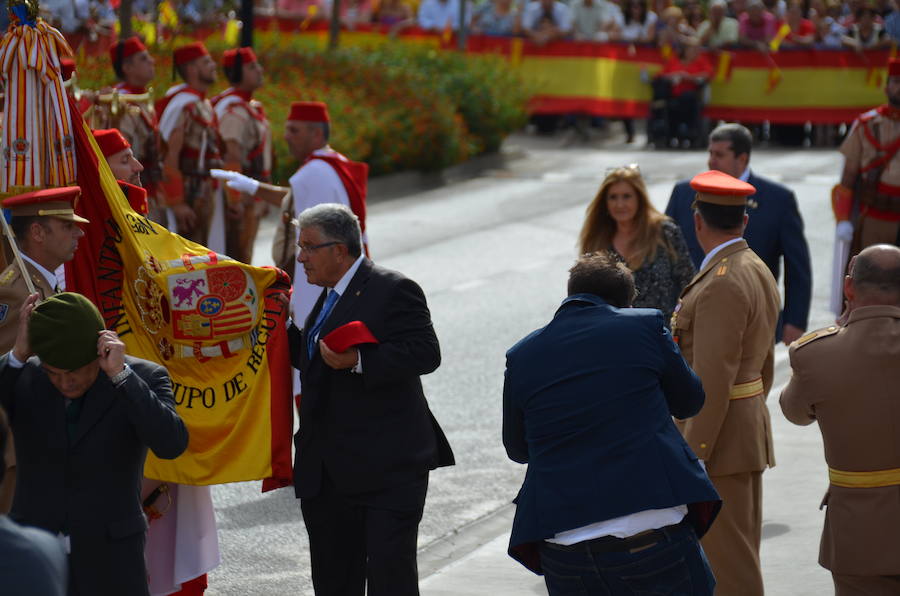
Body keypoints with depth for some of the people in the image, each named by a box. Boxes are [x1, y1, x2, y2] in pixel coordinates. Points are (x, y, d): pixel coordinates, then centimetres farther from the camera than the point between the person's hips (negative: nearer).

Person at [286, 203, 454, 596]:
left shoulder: (393, 291, -11)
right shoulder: (329, 297, 17)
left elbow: (425, 354, -22)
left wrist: (358, 361, -29)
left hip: (387, 470, -9)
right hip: (329, 474, 9)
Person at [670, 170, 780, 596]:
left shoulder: (722, 286, -21)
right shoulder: (758, 274, 11)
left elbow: (713, 380, -24)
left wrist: (691, 458, -22)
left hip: (715, 439, -10)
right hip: (748, 434, 10)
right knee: (735, 557, 15)